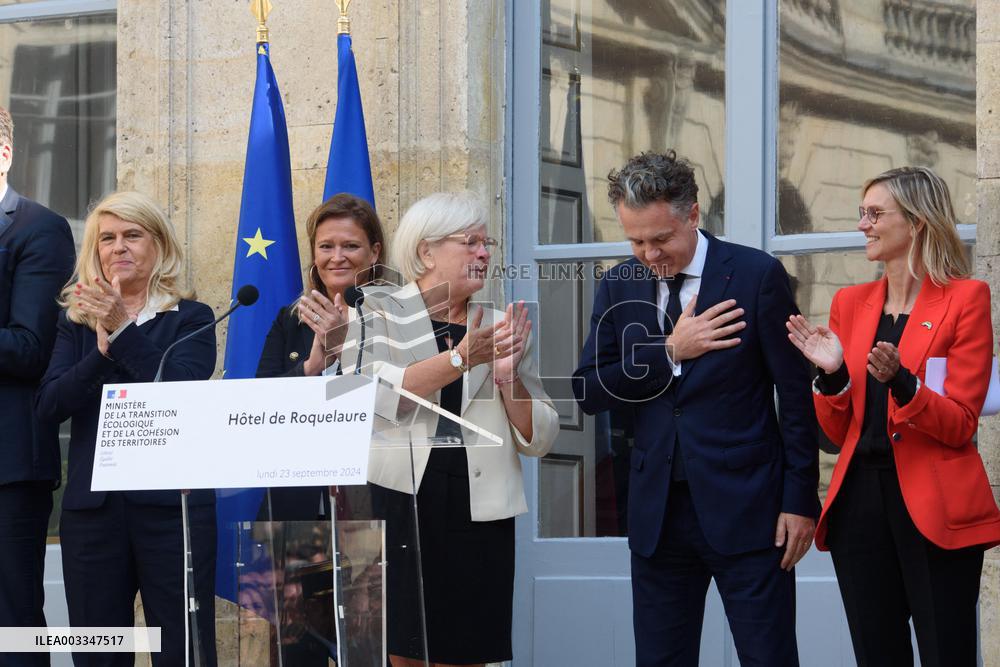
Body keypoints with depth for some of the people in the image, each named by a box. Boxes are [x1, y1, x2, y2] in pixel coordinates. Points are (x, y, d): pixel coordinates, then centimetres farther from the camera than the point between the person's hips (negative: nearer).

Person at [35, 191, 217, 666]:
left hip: (171, 502, -3)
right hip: (92, 505, 3)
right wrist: (102, 350, -15)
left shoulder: (190, 318, 5)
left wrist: (123, 329, -20)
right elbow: (48, 405, 0)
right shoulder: (77, 320, 13)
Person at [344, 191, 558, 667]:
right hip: (395, 504, -3)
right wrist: (460, 359, -22)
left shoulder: (503, 327, 14)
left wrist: (508, 376, -7)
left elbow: (538, 439, 10)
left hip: (476, 518, 3)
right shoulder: (377, 316, 5)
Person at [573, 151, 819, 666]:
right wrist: (669, 351, -10)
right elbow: (588, 393, 2)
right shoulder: (619, 287, 7)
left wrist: (799, 501, -6)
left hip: (746, 508, -4)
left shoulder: (757, 275, -5)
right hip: (658, 513, 4)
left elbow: (796, 396, -4)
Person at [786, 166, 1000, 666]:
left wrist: (900, 382, -24)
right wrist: (831, 375, -6)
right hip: (859, 502, 5)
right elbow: (838, 431, 13)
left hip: (935, 509, -5)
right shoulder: (850, 303, 12)